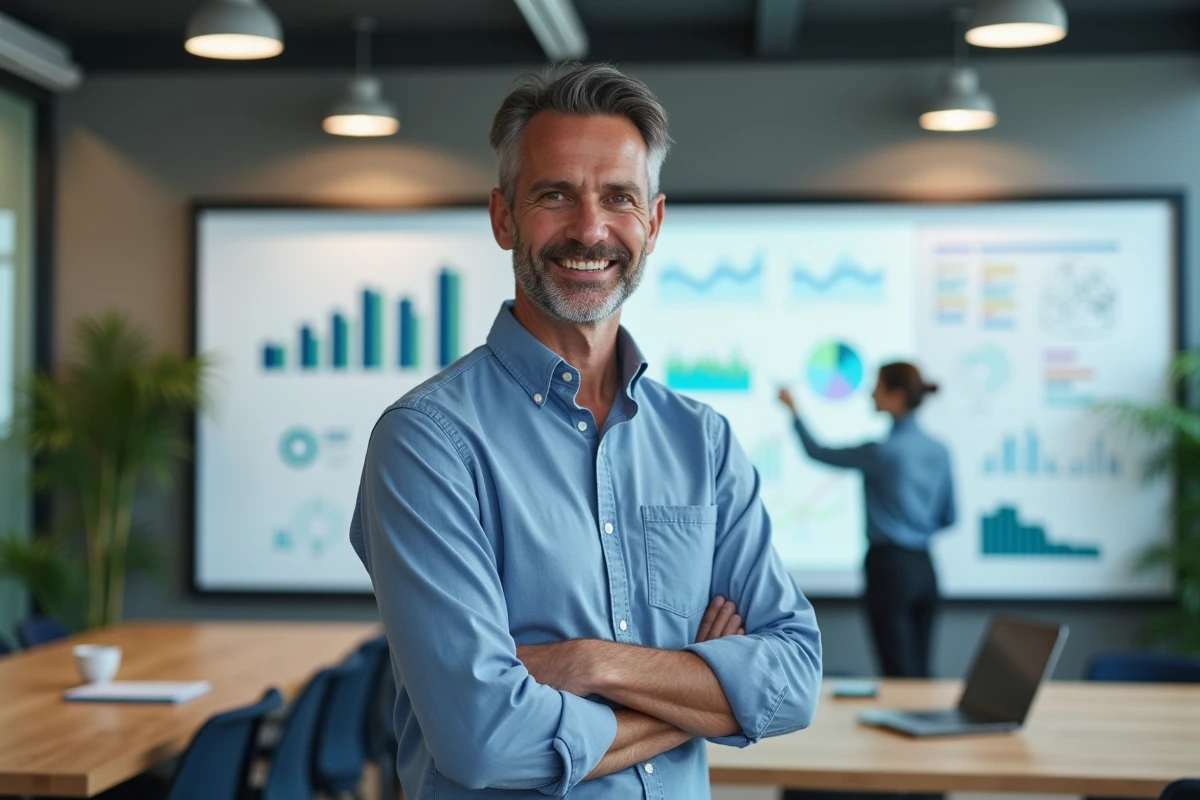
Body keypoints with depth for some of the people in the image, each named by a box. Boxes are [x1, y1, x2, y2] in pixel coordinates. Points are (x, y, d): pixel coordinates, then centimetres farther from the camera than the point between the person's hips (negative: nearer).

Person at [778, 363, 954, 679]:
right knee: (920, 672, 12)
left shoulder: (882, 452, -13)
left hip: (890, 568, -6)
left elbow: (817, 452, -1)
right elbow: (947, 517, 12)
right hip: (924, 568, 7)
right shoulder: (938, 451, 5)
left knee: (900, 675, -3)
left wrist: (793, 409, 12)